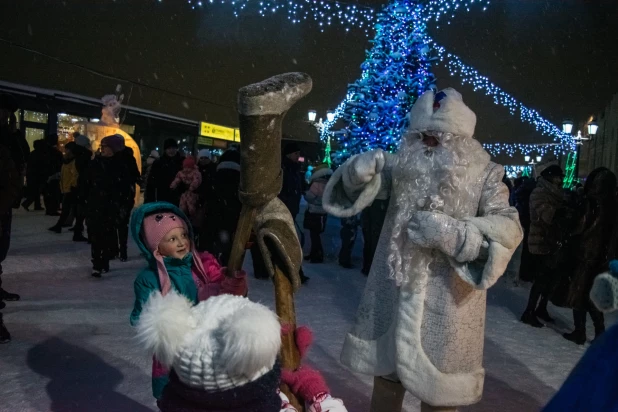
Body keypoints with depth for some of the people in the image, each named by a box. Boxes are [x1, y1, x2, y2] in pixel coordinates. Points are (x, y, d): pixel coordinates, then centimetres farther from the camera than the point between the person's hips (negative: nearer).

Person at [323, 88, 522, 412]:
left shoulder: (483, 174, -6)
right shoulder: (404, 164, 0)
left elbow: (508, 227, -14)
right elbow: (353, 186, 1)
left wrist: (451, 231, -28)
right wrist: (358, 170, -23)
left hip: (446, 295, -2)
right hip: (395, 285, 3)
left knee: (438, 376, 9)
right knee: (386, 361, 19)